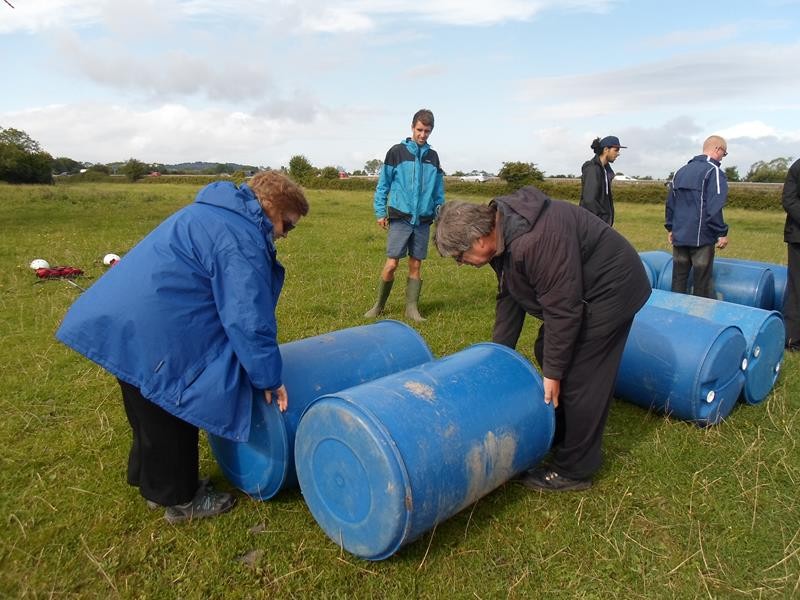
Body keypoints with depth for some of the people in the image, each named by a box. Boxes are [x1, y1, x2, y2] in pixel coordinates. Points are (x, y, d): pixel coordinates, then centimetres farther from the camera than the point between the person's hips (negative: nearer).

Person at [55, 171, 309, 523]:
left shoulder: (216, 214, 16)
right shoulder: (240, 238, -18)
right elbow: (249, 318, -21)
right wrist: (269, 378, -12)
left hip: (123, 322, 10)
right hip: (152, 333, -10)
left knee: (151, 413, 23)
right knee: (171, 417, 7)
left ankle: (155, 484, 41)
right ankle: (180, 499, 26)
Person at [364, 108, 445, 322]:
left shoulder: (433, 157, 10)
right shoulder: (397, 151, 1)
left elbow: (438, 191, 14)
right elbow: (383, 184, 2)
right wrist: (380, 212, -3)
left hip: (423, 220, 3)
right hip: (400, 218, -3)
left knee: (416, 265, 6)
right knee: (391, 264, -5)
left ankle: (412, 308, 14)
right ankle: (379, 305, 12)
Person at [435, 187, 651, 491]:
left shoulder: (533, 241, -36)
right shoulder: (500, 231, -4)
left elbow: (562, 308, -31)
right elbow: (508, 297, 4)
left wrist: (553, 371, -20)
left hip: (610, 290, -10)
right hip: (576, 289, 10)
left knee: (580, 378, -6)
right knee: (546, 352, 16)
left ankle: (573, 469, 9)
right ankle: (559, 436, 33)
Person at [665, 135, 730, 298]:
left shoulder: (681, 171, 13)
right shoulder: (714, 171, -9)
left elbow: (670, 203, 16)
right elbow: (714, 208, -18)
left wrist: (670, 228, 22)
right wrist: (722, 233, -11)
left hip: (679, 236, 6)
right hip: (702, 237, -6)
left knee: (678, 280, 11)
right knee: (702, 284, 3)